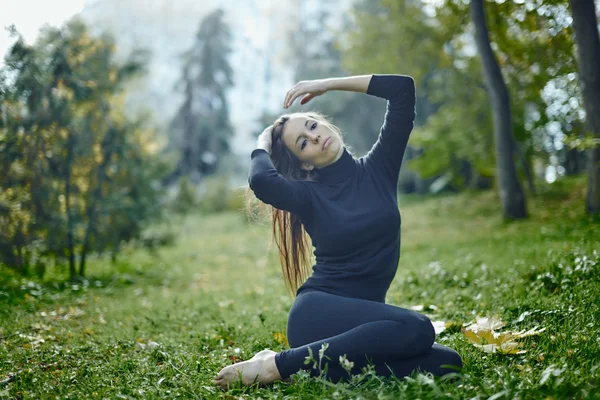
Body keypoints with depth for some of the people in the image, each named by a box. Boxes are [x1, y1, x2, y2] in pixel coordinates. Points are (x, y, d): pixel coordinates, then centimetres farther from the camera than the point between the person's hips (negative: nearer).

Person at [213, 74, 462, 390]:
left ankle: (309, 366, -13)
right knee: (416, 329, -31)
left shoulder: (378, 168, 9)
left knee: (446, 363, -22)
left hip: (366, 318, 5)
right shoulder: (309, 195, 1)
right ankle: (276, 365, -24)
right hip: (319, 313, -5)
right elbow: (261, 181, -23)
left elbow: (403, 88, 2)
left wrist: (328, 84, 4)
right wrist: (262, 144, 0)